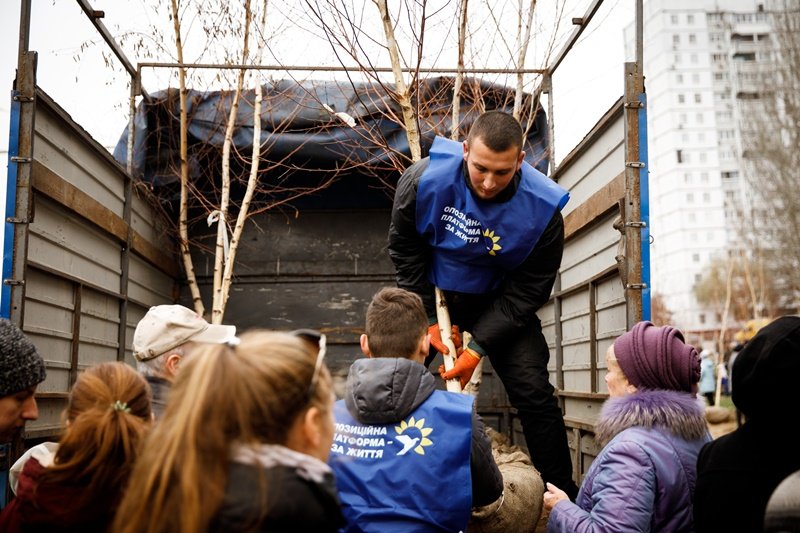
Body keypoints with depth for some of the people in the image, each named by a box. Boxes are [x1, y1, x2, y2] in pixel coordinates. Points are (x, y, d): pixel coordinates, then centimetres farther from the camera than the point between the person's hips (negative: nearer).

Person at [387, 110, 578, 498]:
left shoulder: (542, 208, -28)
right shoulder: (425, 178, -28)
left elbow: (528, 290, -17)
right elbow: (404, 249, -11)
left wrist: (477, 348, -22)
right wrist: (429, 320, -13)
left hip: (499, 300, -1)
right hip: (431, 290, 1)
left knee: (534, 393, -7)